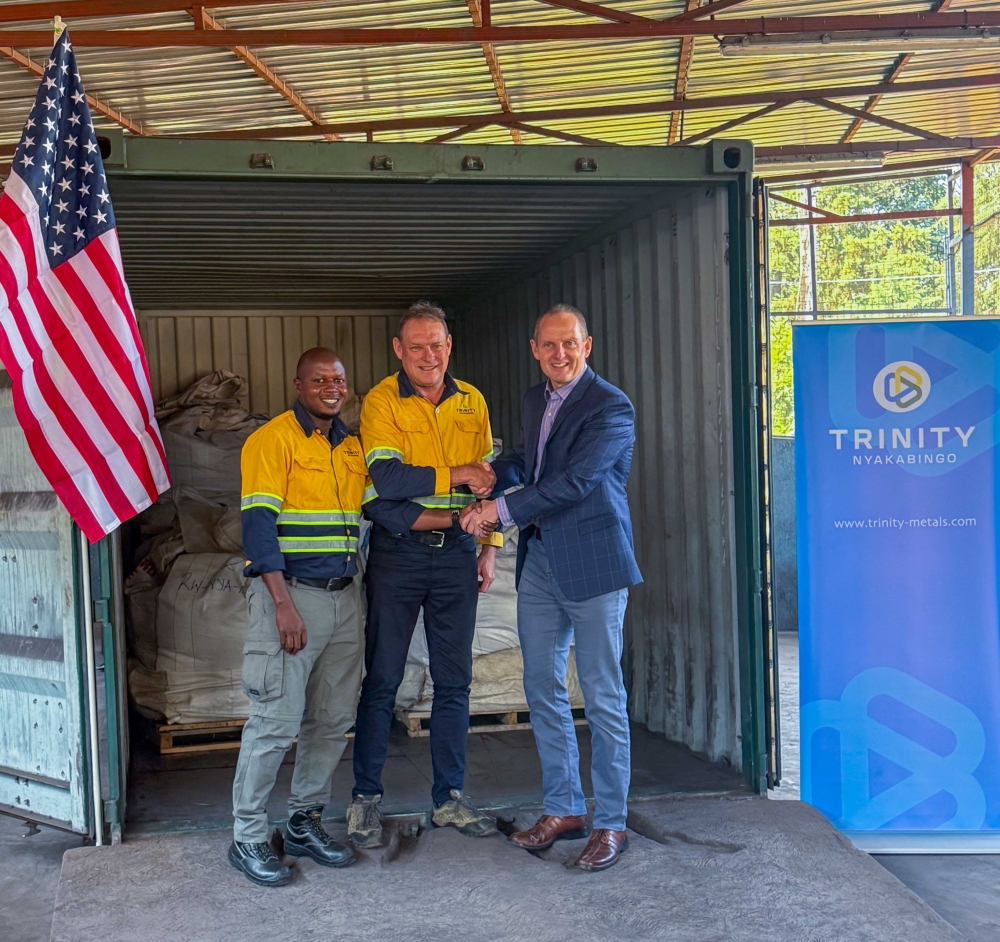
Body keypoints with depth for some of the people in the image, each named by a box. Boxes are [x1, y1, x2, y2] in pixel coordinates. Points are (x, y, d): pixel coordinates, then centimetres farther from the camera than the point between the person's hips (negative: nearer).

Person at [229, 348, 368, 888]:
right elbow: (257, 523, -14)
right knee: (276, 720, -6)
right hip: (290, 595, -7)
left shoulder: (352, 446, 17)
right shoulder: (273, 439, -6)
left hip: (344, 597, 7)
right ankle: (248, 838, 8)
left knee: (333, 720, 10)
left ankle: (304, 824, 24)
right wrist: (283, 603, -21)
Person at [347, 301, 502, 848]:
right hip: (397, 552, -4)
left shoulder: (472, 404, 9)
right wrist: (456, 475, -16)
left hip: (456, 552, 4)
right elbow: (385, 478, -19)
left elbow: (486, 481, 17)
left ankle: (449, 798, 21)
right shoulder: (381, 403, -5)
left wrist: (489, 548, 10)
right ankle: (365, 799, 14)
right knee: (381, 680, 2)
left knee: (454, 681, 9)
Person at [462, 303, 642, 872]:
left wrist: (502, 509, -16)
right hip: (540, 562, 8)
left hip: (593, 565, -8)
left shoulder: (611, 407, -11)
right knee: (543, 690, 12)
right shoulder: (535, 402, 14)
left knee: (603, 698, 1)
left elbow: (575, 480, -20)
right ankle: (564, 809, 26)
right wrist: (493, 471, 2)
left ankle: (611, 823, 13)